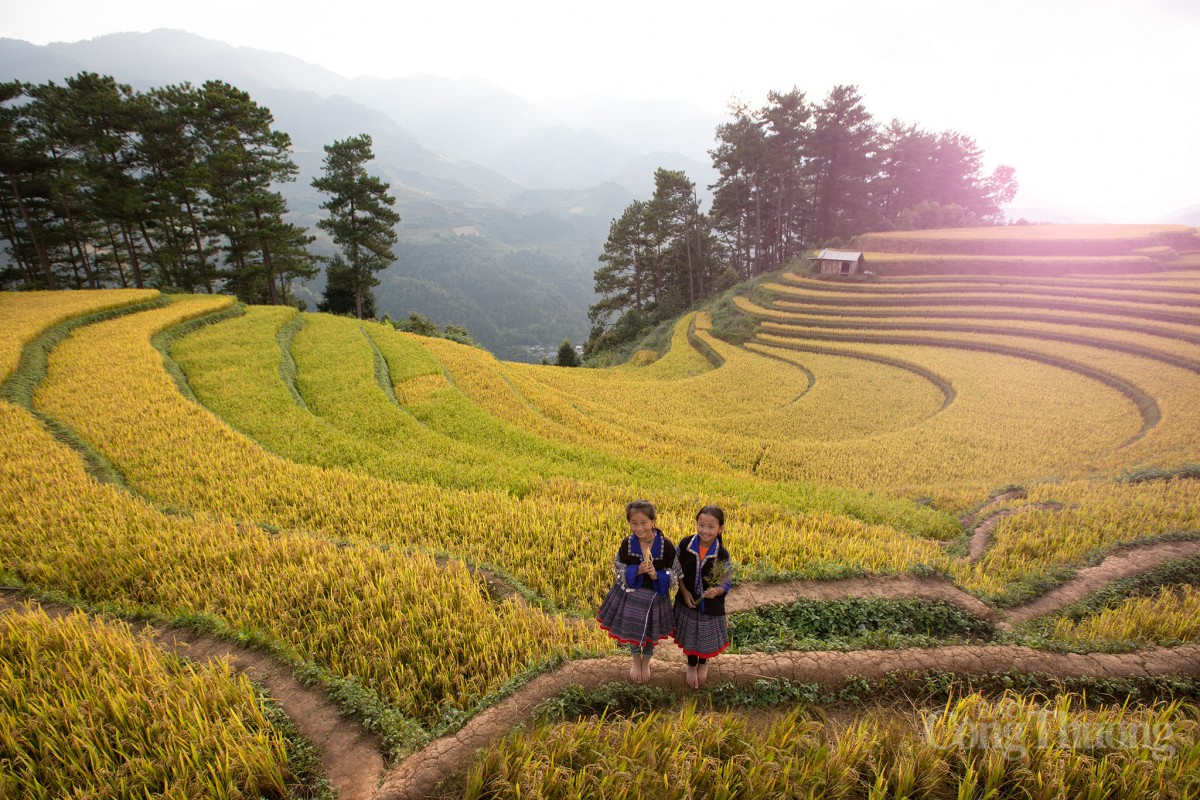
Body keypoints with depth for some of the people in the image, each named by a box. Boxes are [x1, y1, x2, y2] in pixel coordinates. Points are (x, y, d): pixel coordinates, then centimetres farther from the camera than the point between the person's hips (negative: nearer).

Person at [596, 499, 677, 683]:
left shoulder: (666, 545, -19)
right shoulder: (627, 543, -15)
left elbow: (674, 574, -10)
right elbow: (619, 571, -9)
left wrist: (656, 575, -28)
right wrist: (637, 570, -26)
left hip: (655, 596, 0)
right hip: (631, 594, 1)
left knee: (651, 633, 19)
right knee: (632, 631, 18)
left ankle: (646, 663, 49)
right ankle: (636, 661, 49)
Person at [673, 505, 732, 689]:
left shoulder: (722, 554, -20)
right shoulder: (685, 544, -18)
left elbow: (726, 584, -12)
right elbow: (677, 570, -4)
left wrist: (717, 591, -33)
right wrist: (685, 592, -13)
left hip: (711, 605, 0)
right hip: (688, 601, 1)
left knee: (707, 636, 20)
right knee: (690, 636, 18)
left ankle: (703, 663, 52)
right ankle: (691, 665, 48)